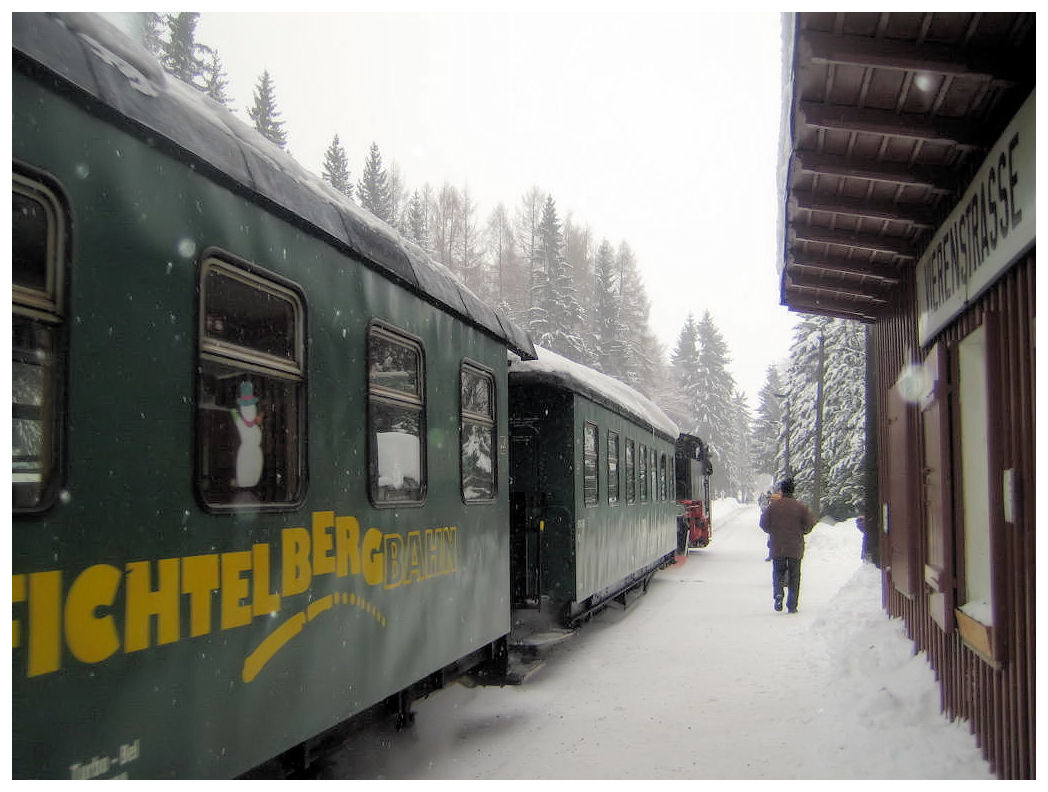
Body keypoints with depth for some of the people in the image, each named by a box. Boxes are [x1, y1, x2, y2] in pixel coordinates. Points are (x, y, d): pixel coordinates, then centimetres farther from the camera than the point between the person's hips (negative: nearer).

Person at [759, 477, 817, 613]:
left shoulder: (773, 505, -4)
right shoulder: (800, 506, -5)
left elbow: (764, 524, -1)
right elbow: (809, 523, -4)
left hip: (777, 547, 0)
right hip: (795, 548, 0)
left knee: (778, 572, 10)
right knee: (794, 576, 9)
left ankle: (778, 593, -17)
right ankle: (792, 606, 8)